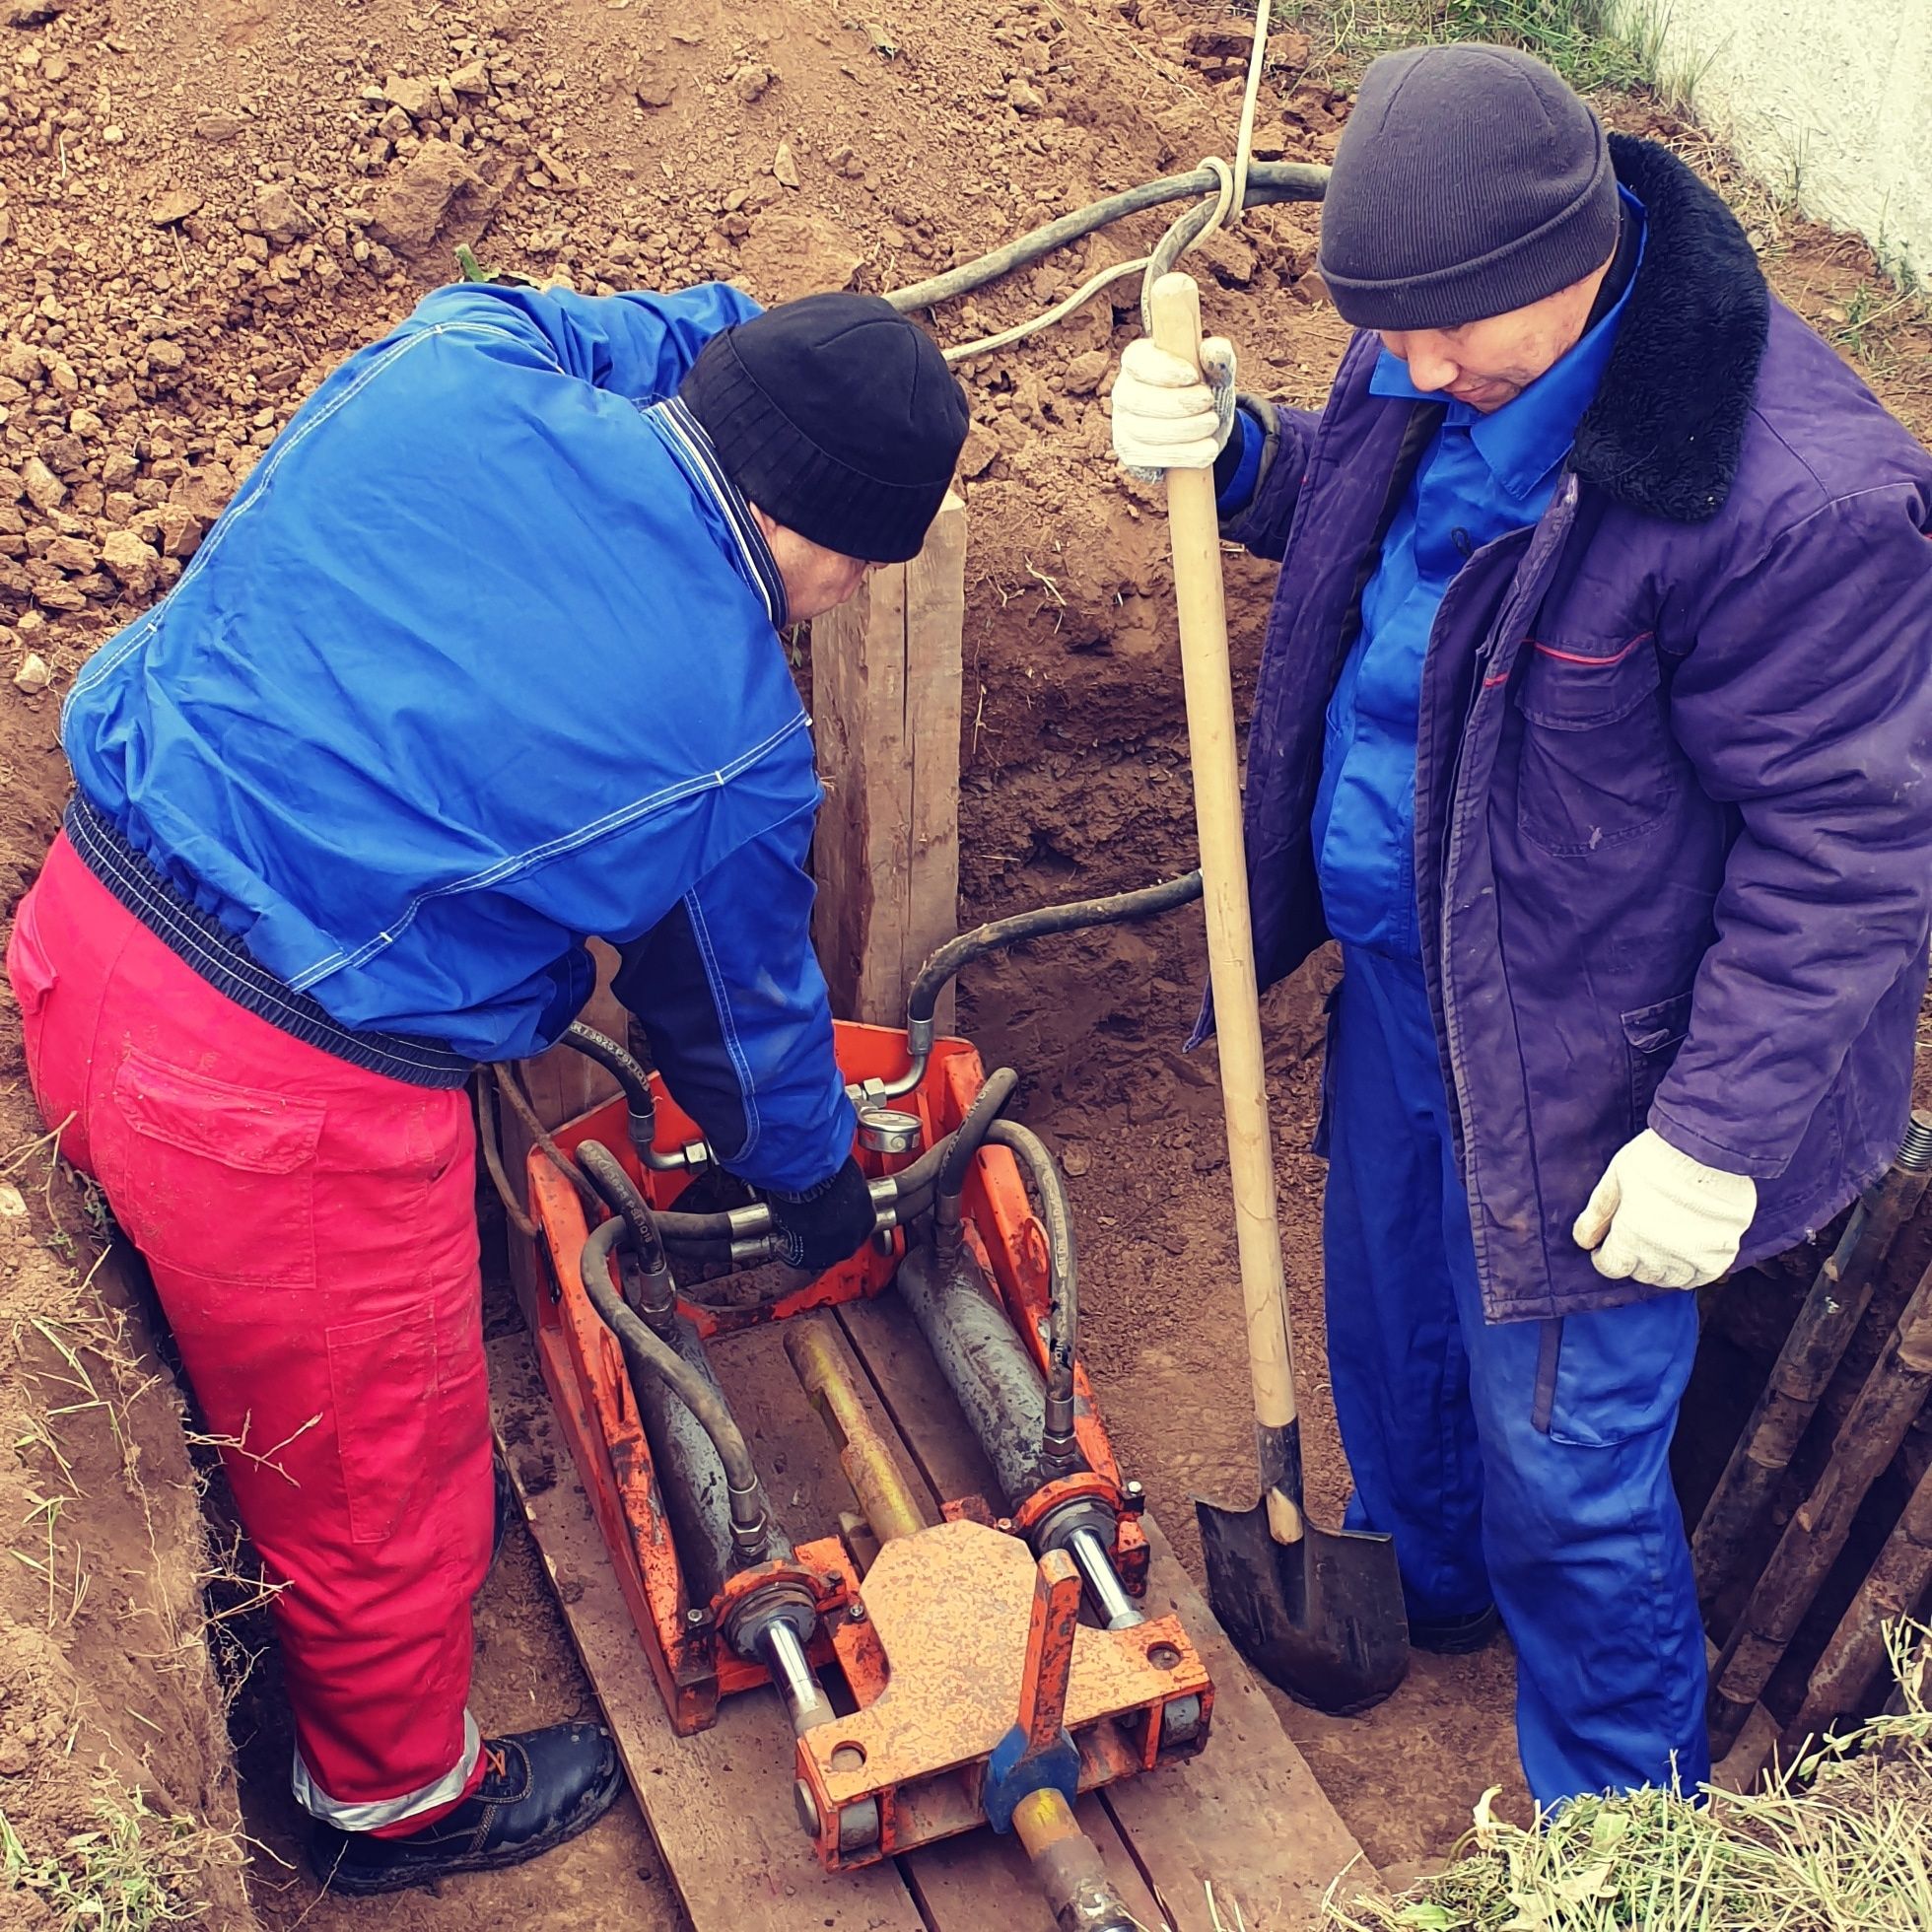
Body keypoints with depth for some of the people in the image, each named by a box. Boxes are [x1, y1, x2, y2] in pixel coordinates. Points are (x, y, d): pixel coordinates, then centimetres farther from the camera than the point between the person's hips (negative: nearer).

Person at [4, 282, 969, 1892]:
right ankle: (395, 1800, 48)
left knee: (261, 1383, 33)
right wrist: (818, 1178, 24)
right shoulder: (733, 741, -14)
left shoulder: (446, 367, -6)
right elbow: (744, 1005, 4)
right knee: (377, 1478, 20)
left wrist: (734, 333, 26)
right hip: (285, 1102, -7)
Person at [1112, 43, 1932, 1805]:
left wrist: (1721, 1130, -23)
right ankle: (1422, 1580, 61)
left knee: (1563, 1461, 8)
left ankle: (1625, 1824, 37)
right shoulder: (1438, 362, -6)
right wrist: (1228, 454, -6)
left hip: (1576, 1055, -8)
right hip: (1398, 968, 8)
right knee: (1389, 1325, 29)